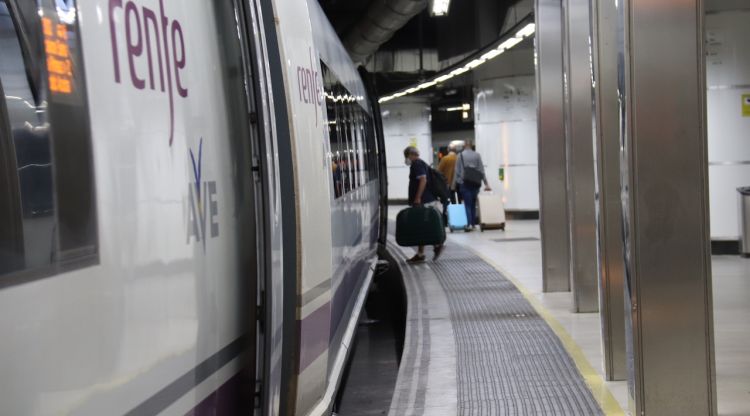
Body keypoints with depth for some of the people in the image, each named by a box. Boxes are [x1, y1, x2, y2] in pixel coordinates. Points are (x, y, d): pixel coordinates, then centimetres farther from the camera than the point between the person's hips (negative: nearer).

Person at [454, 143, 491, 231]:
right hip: (475, 183, 2)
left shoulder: (460, 155, 0)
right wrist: (486, 183, 5)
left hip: (465, 182, -2)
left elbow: (457, 170, -1)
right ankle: (473, 223, 10)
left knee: (467, 204, -2)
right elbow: (481, 170, 3)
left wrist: (457, 182, 5)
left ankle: (469, 224, -16)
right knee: (473, 204, 11)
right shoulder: (477, 155, 3)